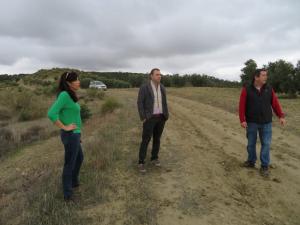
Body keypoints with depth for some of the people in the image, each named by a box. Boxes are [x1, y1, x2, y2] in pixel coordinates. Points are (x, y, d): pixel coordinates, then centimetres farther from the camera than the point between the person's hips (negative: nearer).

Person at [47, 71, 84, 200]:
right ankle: (67, 194, 26)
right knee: (69, 164, 7)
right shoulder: (64, 95, -19)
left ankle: (74, 182, 47)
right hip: (71, 135, -9)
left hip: (74, 134, 9)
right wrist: (64, 127, -17)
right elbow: (51, 114, -27)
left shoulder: (69, 95, 7)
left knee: (79, 158, 26)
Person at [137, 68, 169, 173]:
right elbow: (140, 103, -11)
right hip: (149, 117, -5)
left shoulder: (162, 88, 7)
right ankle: (141, 162, 5)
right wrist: (143, 118, -16)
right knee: (146, 140, -5)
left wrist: (166, 116, 6)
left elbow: (164, 103, 12)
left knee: (157, 138, 11)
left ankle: (154, 158, 27)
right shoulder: (144, 87, -10)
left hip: (160, 117, 5)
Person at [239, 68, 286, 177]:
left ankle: (264, 166, 15)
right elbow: (242, 106, -7)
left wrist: (281, 116, -2)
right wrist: (242, 120, -12)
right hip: (252, 122, -1)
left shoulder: (269, 89, 3)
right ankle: (251, 162, 28)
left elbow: (275, 103, 5)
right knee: (251, 143, 10)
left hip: (266, 122, 2)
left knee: (266, 144, 3)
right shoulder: (247, 89, -6)